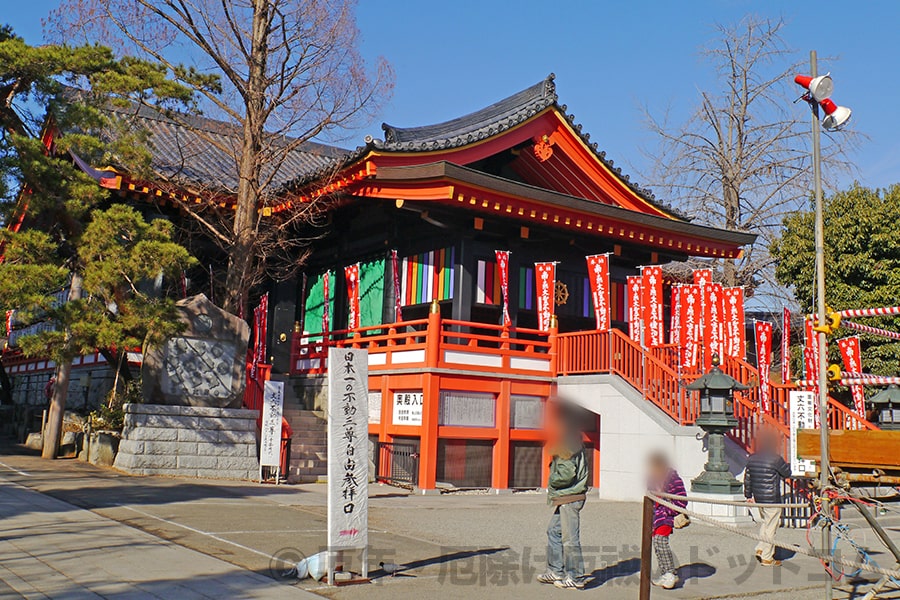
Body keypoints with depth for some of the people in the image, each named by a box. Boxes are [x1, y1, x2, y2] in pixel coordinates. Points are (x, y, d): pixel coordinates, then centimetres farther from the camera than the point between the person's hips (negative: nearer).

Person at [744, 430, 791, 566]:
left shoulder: (752, 458, 5)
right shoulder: (775, 459, -15)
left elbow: (747, 477, 10)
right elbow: (787, 473, -3)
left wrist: (748, 495, 19)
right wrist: (787, 465, 17)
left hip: (758, 498, 7)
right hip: (772, 499, -6)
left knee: (764, 523, 24)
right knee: (770, 527, 2)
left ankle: (761, 548, 16)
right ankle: (767, 558, 8)